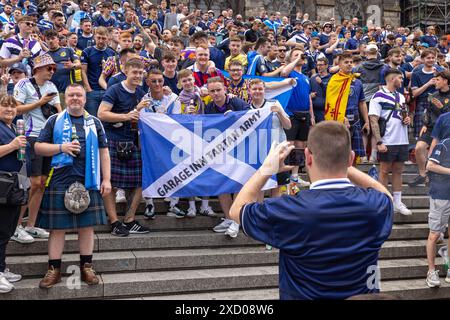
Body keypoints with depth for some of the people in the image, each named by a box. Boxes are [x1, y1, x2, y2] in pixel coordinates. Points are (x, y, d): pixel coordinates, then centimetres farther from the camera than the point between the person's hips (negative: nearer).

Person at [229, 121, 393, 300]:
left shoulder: (288, 211, -27)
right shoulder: (376, 205, -19)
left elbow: (236, 210, -7)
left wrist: (267, 169, 1)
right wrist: (343, 165, 5)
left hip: (302, 295, -2)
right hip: (364, 294, 3)